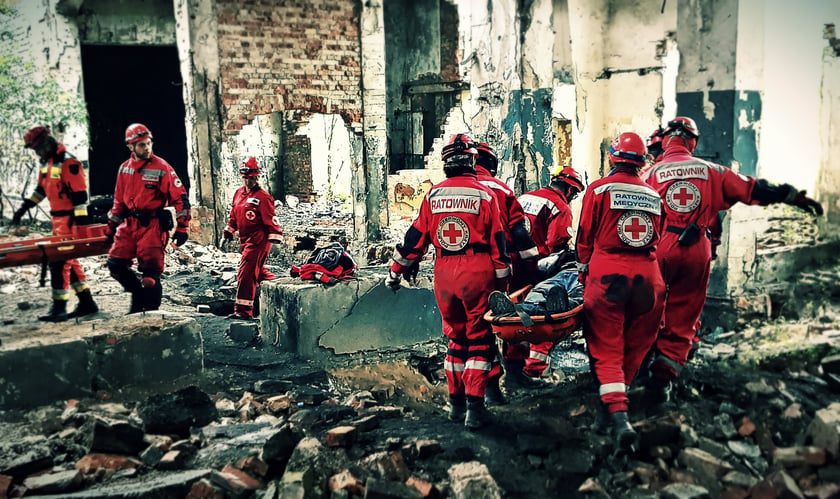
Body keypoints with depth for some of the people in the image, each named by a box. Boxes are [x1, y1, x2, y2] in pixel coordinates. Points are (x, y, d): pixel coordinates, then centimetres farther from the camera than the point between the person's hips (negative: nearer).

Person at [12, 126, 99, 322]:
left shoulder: (68, 163, -15)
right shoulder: (47, 163, 14)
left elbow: (80, 194, -19)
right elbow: (41, 189, 25)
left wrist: (82, 222, -22)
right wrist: (23, 208, 22)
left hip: (69, 219, -10)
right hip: (57, 218, 10)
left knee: (59, 261, -9)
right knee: (68, 260, 12)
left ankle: (59, 308, -3)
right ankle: (86, 303, 19)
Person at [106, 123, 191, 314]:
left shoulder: (161, 168, -7)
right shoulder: (124, 168, 10)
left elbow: (180, 198, -8)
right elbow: (119, 201, 21)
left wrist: (181, 228, -12)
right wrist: (112, 226, 21)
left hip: (153, 226, -6)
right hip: (130, 225, 6)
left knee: (150, 271, -5)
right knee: (115, 264, 3)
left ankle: (151, 310, 9)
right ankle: (138, 293, 25)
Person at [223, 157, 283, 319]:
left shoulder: (263, 197, -12)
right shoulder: (239, 193, 13)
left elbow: (270, 218, -15)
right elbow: (234, 213, 26)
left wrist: (274, 236, -18)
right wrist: (229, 229, 23)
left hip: (258, 240, -9)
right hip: (246, 240, 9)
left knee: (246, 272, -12)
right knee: (257, 271, 19)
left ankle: (243, 310, -10)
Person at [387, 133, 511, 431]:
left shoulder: (433, 195, 5)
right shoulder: (484, 195, -3)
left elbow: (416, 237, 8)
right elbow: (497, 243, -2)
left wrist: (396, 271, 19)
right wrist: (502, 281, 6)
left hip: (444, 275, 3)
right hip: (477, 274, -3)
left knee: (456, 338, 17)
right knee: (479, 340, 5)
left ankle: (456, 403, 22)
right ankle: (474, 408, 1)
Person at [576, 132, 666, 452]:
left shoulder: (599, 189, 2)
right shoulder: (654, 196, 12)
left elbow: (585, 235, 7)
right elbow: (657, 239, 16)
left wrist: (584, 268, 21)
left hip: (607, 273, -3)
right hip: (647, 277, 3)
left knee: (606, 348, 2)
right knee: (634, 347, 15)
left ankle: (619, 417, -12)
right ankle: (612, 410, 25)